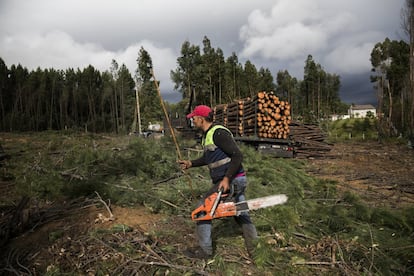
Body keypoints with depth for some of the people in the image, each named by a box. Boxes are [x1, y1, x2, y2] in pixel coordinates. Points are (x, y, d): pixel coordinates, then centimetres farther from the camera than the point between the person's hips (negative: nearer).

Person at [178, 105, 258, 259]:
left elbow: (237, 156, -22)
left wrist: (227, 179, -25)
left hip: (232, 181, -10)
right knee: (241, 214, 16)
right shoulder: (207, 135, 14)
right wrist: (190, 163, 24)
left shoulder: (218, 133, -17)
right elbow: (207, 158, 29)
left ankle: (204, 250, 11)